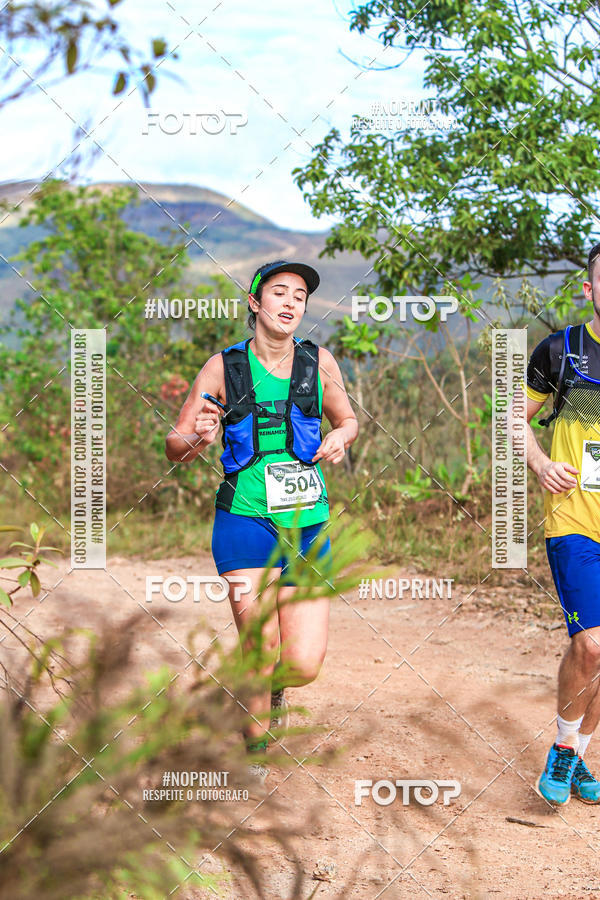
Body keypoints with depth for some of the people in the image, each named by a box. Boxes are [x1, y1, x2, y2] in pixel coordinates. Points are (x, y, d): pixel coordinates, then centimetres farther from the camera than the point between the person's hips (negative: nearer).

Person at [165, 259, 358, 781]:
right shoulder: (224, 367, -2)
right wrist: (199, 439, -19)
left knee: (305, 665, -5)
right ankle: (255, 750, 18)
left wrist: (340, 437, -3)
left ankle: (272, 684, 33)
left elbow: (348, 420, 20)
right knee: (260, 648, -8)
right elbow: (175, 447, 4)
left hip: (308, 526, 2)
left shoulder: (319, 362, 4)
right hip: (246, 520, -2)